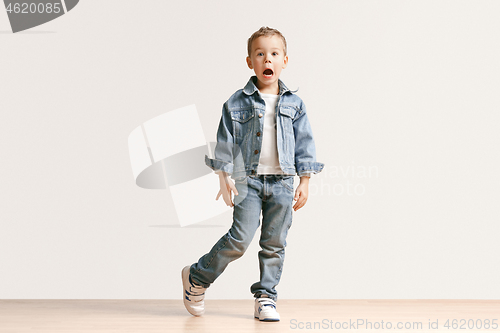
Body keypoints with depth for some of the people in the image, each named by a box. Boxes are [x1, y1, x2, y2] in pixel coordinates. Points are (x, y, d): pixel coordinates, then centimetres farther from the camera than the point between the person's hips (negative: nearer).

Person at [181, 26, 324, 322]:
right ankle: (197, 278, 10)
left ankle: (266, 297, 16)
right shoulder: (237, 103, -1)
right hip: (248, 180, -3)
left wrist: (305, 181, 3)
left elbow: (304, 143, 8)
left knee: (275, 244, 5)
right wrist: (224, 178, -6)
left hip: (282, 181, 3)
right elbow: (225, 142, 0)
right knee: (240, 238, -9)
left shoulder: (294, 104, 6)